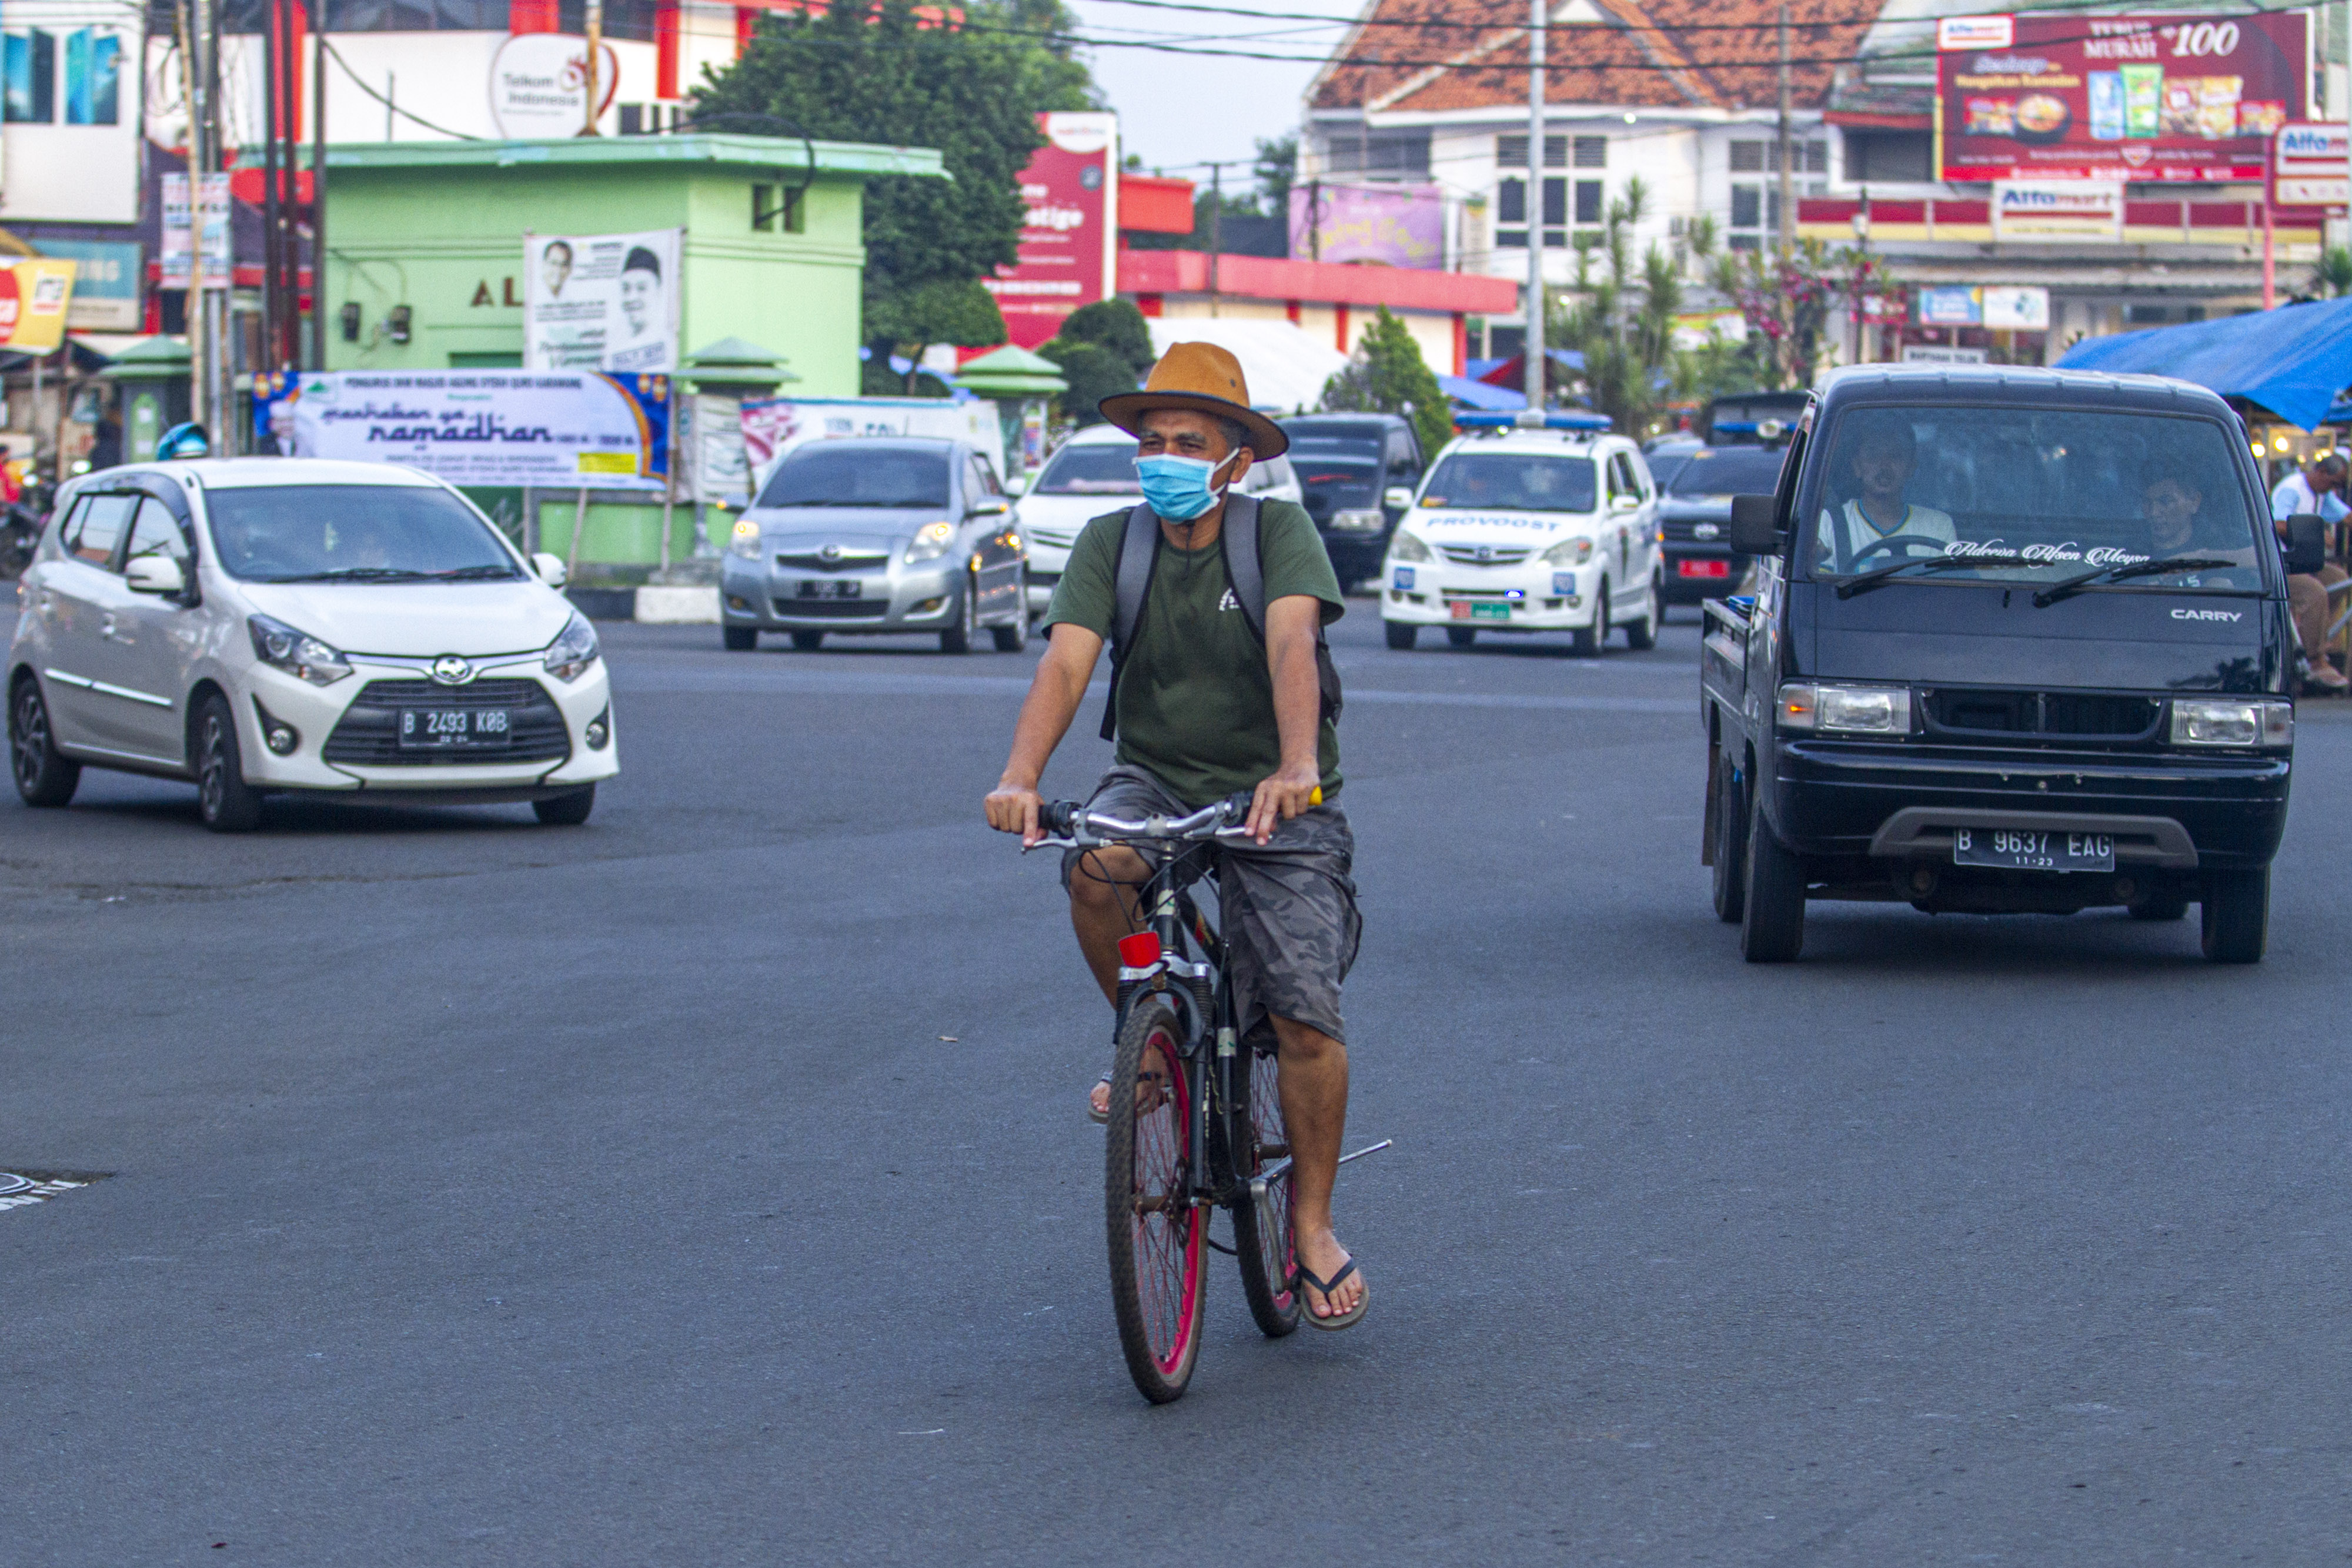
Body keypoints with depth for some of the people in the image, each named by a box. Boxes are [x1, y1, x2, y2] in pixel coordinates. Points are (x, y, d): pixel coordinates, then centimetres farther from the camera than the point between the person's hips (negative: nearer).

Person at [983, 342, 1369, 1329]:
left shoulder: (1276, 530, -11)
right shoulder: (1110, 543, -4)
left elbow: (1292, 643, -27)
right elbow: (1066, 660, -17)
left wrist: (1297, 768, -45)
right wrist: (1021, 776, -35)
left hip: (1274, 798, -2)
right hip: (1156, 779, 2)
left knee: (1307, 1021, -13)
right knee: (1096, 870, -33)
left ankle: (1311, 1222, 8)